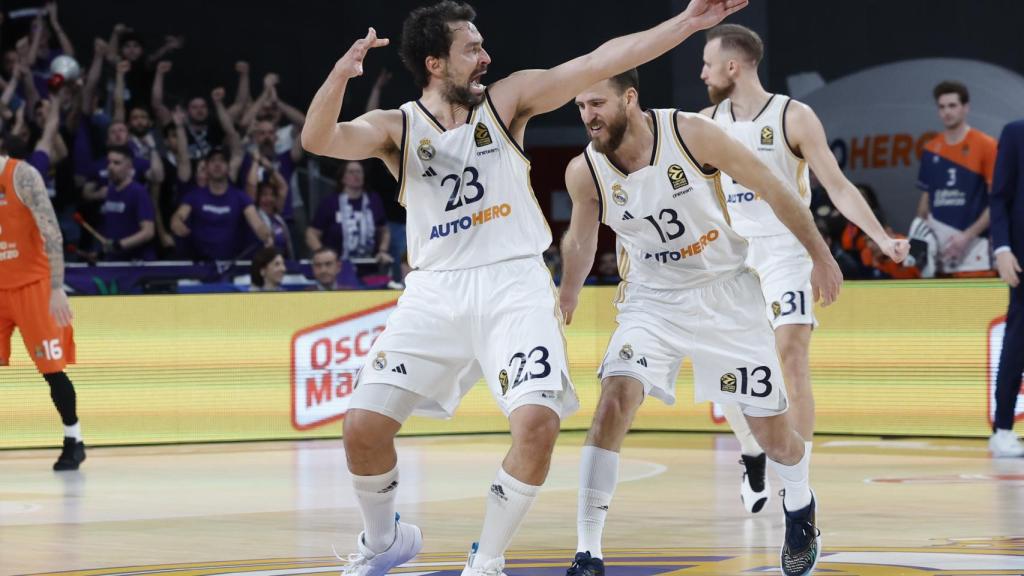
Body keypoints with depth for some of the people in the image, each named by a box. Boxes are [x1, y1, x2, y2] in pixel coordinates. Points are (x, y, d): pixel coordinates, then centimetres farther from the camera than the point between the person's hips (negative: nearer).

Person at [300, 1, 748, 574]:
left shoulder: (506, 100, 3)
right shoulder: (395, 128, 1)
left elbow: (602, 61, -3)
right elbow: (319, 140, -17)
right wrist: (340, 75, -35)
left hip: (515, 285, 0)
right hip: (436, 290, 1)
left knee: (538, 421, -21)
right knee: (364, 425, -9)